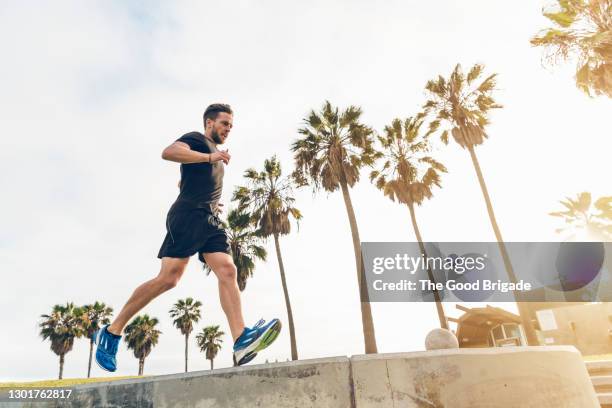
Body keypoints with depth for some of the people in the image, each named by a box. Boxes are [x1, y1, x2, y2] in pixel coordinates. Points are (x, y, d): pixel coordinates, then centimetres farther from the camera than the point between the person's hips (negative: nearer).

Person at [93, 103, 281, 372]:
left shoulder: (215, 154, 32)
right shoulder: (196, 139, 5)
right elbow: (168, 152, -16)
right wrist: (209, 156, -18)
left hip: (211, 221, 8)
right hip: (188, 215, -8)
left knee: (227, 271, -13)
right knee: (169, 278, -15)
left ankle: (241, 342, -26)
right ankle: (111, 332, 2)